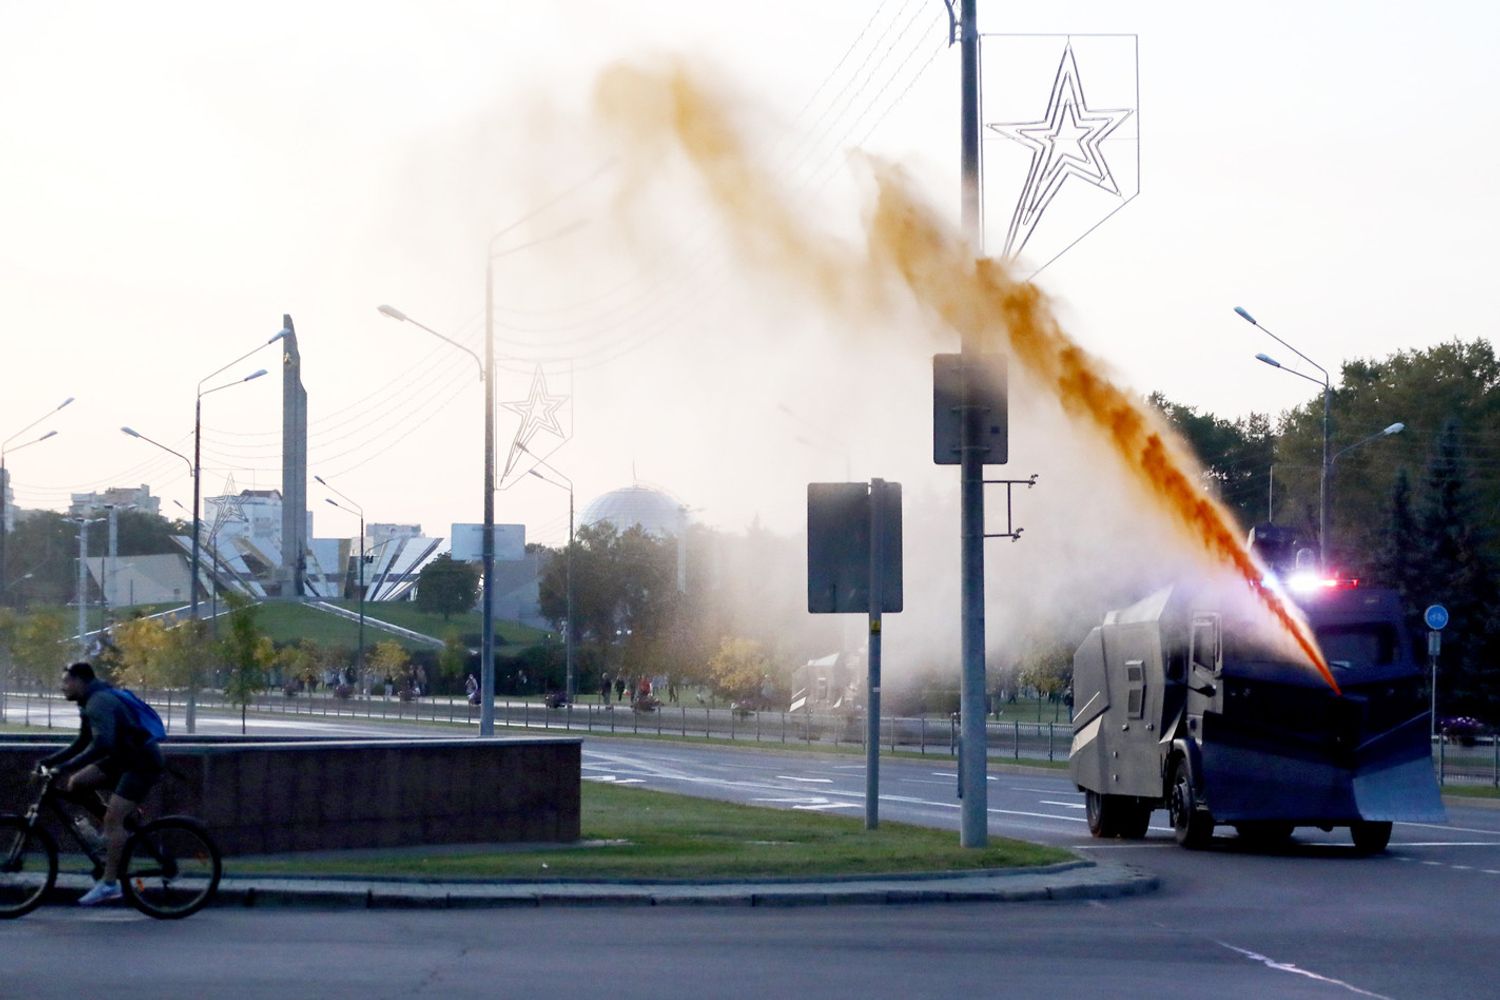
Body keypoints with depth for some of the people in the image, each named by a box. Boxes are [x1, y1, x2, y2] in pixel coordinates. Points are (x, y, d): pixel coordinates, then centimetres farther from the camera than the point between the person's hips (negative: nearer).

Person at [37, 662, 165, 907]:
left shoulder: (100, 702, -20)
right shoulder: (91, 702, 13)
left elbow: (101, 744, -32)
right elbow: (82, 744, 20)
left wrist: (66, 766, -33)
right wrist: (51, 760, 9)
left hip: (142, 763, -10)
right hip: (123, 758, 10)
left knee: (113, 818, -16)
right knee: (75, 785, 1)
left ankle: (109, 884, -15)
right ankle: (114, 831, 13)